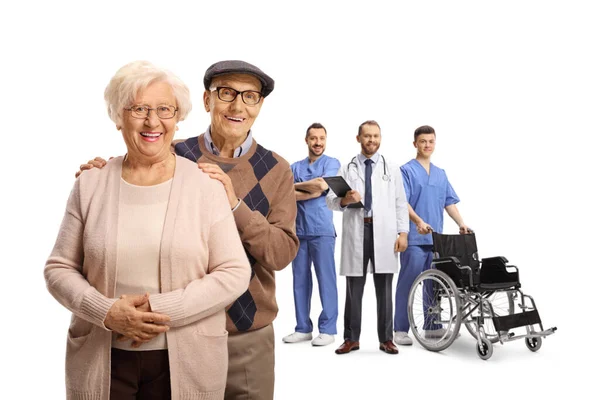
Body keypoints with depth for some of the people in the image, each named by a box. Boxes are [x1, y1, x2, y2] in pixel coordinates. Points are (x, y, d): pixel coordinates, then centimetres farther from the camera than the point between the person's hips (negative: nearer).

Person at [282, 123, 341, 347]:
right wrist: (311, 191, -11)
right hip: (298, 231, 4)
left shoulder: (331, 163, 6)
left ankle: (328, 329, 5)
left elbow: (321, 185, -13)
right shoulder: (295, 167, 15)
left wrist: (296, 186, 0)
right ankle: (303, 328, 15)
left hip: (322, 230, -4)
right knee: (300, 280, 6)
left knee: (326, 279, -2)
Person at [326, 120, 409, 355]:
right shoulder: (346, 169, 10)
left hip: (384, 233, 1)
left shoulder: (392, 169, 14)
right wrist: (344, 200, -19)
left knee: (384, 289, 5)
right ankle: (351, 339, 13)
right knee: (354, 288, 4)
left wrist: (403, 232, -1)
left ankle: (386, 339, 14)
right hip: (356, 232, 0)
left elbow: (401, 203, 8)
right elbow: (330, 200, 2)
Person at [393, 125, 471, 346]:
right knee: (407, 284, -3)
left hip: (436, 238, 6)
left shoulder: (441, 174, 17)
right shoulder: (406, 170, -3)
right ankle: (400, 329, 4)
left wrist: (461, 223, 0)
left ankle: (432, 327, 22)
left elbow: (450, 202, 14)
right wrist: (419, 221, -28)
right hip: (414, 238, -6)